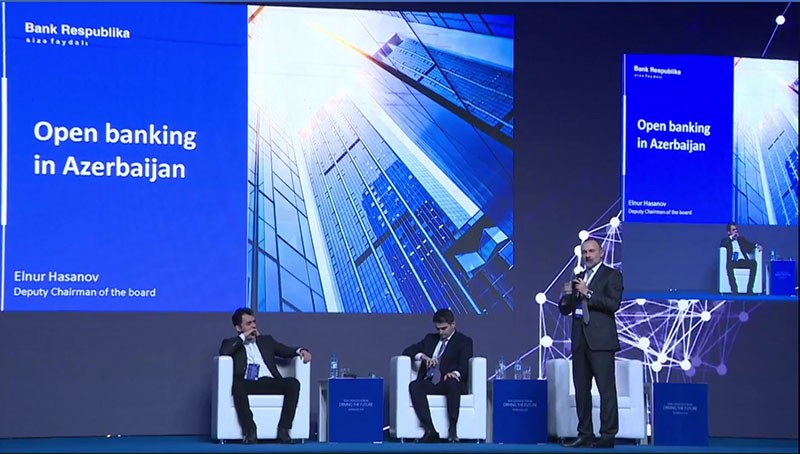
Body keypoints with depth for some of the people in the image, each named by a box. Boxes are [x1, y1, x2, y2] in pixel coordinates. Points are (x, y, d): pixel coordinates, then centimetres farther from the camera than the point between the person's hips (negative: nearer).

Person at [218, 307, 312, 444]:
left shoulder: (266, 340, 29)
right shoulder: (232, 344, 19)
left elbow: (288, 351, 20)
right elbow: (223, 352, -4)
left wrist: (301, 350, -2)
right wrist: (243, 337, 2)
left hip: (269, 382, 3)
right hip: (247, 384, -3)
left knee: (293, 383, -27)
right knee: (237, 385, -38)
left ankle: (283, 430, -28)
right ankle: (250, 430, -35)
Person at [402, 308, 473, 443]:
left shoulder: (464, 341, 10)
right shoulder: (430, 339, 25)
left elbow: (465, 366, -6)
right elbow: (408, 351, 17)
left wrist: (455, 373, -30)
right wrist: (422, 356, -6)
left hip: (449, 382, -4)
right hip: (429, 383, 4)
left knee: (452, 383, -40)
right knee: (414, 386, -30)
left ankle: (453, 429, -39)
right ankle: (430, 430, -40)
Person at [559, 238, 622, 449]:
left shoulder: (612, 275, 2)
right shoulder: (578, 278, 20)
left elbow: (614, 304, -12)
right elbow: (565, 310, 18)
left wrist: (588, 293, -17)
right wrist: (567, 295, -3)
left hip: (601, 341, -6)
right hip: (580, 341, 7)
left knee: (606, 389, -9)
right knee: (581, 390, 6)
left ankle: (608, 435, -10)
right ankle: (585, 434, 9)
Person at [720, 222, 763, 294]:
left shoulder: (741, 239, 27)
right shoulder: (726, 240, 19)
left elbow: (750, 246, 15)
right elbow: (722, 246, -3)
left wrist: (757, 245, -6)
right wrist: (731, 237, -1)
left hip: (743, 261, 2)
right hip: (732, 262, -2)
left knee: (753, 263, -29)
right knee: (729, 265, -38)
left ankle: (749, 288, -32)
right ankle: (734, 289, -41)